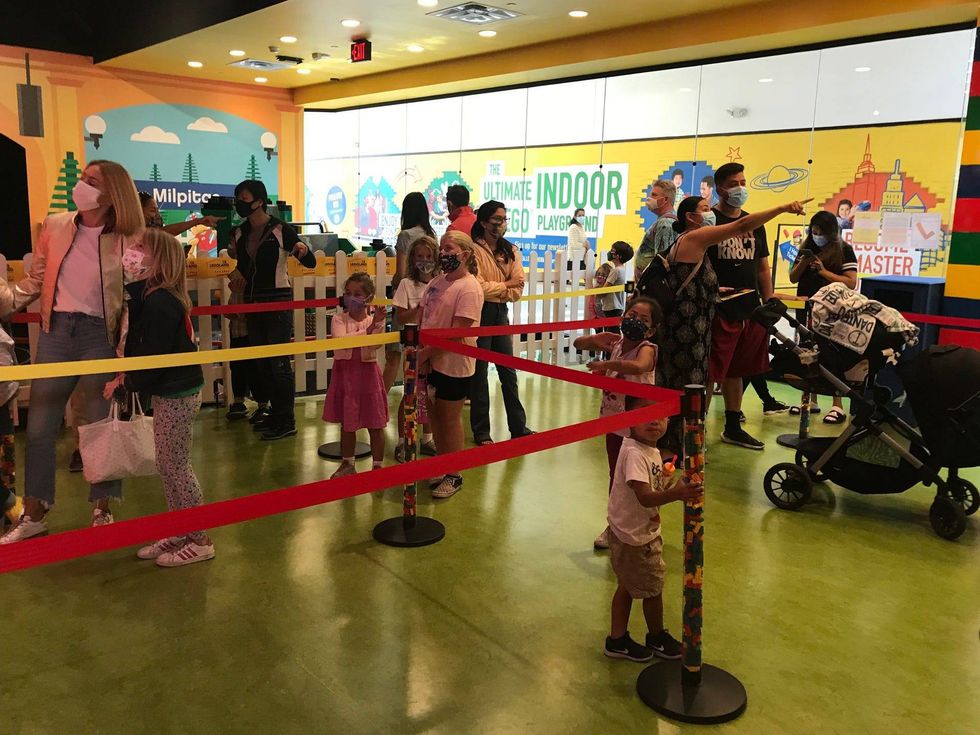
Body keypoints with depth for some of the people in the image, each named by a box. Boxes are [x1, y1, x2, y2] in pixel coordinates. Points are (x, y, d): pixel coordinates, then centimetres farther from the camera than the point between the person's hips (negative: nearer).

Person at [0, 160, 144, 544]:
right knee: (39, 426, 7)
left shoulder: (127, 241, -5)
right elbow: (34, 279, 14)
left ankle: (102, 510, 23)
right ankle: (33, 515, 22)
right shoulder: (55, 226, 4)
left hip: (100, 334, -3)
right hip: (55, 331, 4)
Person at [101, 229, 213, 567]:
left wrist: (124, 383, -9)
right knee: (168, 466, 15)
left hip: (177, 395, -9)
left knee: (175, 466, -1)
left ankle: (200, 541, 10)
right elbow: (144, 348, 13)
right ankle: (177, 533, 27)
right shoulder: (151, 295, 9)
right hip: (172, 391, 9)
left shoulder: (160, 302, -21)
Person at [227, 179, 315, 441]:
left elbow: (311, 263, -10)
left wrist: (303, 250, -30)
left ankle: (287, 421, 3)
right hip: (253, 301, 7)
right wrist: (237, 277, -1)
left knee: (278, 362, -6)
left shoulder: (280, 229, -10)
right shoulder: (239, 233, 8)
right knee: (261, 362, 12)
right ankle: (276, 414, 25)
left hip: (278, 300, -7)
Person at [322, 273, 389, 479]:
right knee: (346, 423, 14)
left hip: (367, 373, -1)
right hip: (345, 373, 2)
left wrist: (377, 323, -35)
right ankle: (347, 464, 30)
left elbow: (376, 344, -21)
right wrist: (368, 328, -27)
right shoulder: (339, 320, -3)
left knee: (375, 425, 4)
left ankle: (378, 466, 18)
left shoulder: (375, 320, -4)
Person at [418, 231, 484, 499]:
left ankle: (453, 476, 23)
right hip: (431, 362, 7)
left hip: (454, 365, -7)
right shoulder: (437, 281, 6)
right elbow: (423, 319, 6)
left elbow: (457, 333, -21)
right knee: (435, 416, 18)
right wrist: (422, 355, -6)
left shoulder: (469, 288, -17)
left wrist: (425, 353, -18)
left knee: (450, 419, 6)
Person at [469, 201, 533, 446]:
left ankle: (518, 427, 18)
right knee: (479, 373, 4)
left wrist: (494, 291, -12)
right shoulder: (475, 249, -10)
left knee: (508, 371, 10)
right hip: (480, 313, -5)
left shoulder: (511, 251, 8)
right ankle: (481, 431, 15)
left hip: (501, 312, 5)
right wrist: (506, 285, -6)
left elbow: (518, 289, 0)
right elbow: (479, 287, -18)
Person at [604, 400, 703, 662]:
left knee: (627, 586, 20)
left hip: (644, 532, 9)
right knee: (653, 588, 11)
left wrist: (671, 486, -7)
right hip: (634, 537, -9)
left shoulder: (652, 451, 3)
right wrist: (674, 494, -51)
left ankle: (617, 640, 35)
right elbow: (644, 497, -37)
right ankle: (657, 638, 35)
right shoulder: (634, 454, -28)